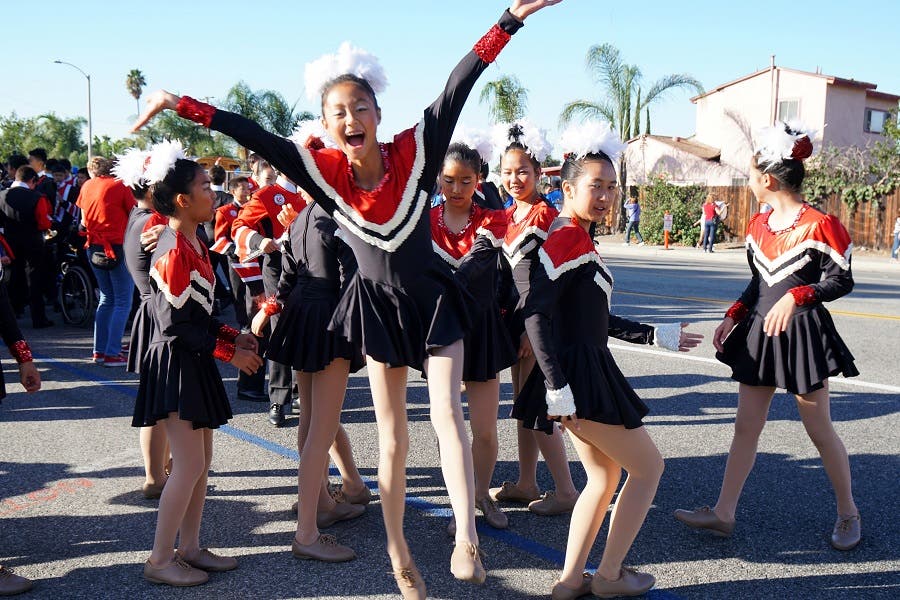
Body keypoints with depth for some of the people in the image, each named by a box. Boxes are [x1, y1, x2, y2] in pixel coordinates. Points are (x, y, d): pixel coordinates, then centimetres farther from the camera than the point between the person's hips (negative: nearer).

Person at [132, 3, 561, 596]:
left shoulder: (413, 150, -15)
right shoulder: (325, 170, -12)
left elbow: (456, 89, -20)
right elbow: (254, 135, -11)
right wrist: (180, 104, -10)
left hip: (434, 298, -1)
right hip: (378, 307, 1)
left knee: (447, 412, -12)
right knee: (393, 438, 7)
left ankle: (467, 540, -11)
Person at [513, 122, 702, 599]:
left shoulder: (581, 240, 14)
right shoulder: (566, 239, -16)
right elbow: (537, 315, -25)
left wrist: (658, 336, 22)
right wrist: (558, 389, -28)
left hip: (588, 373, 10)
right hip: (578, 376, -10)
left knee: (604, 477, 18)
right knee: (648, 465, 6)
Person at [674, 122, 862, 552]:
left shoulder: (819, 225, -13)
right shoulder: (758, 225, 9)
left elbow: (842, 281, -13)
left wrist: (796, 296, -26)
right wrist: (733, 317, 9)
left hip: (802, 334, -6)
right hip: (759, 334, 7)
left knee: (819, 430, 5)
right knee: (746, 426, 7)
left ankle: (848, 512, 26)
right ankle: (724, 512, 12)